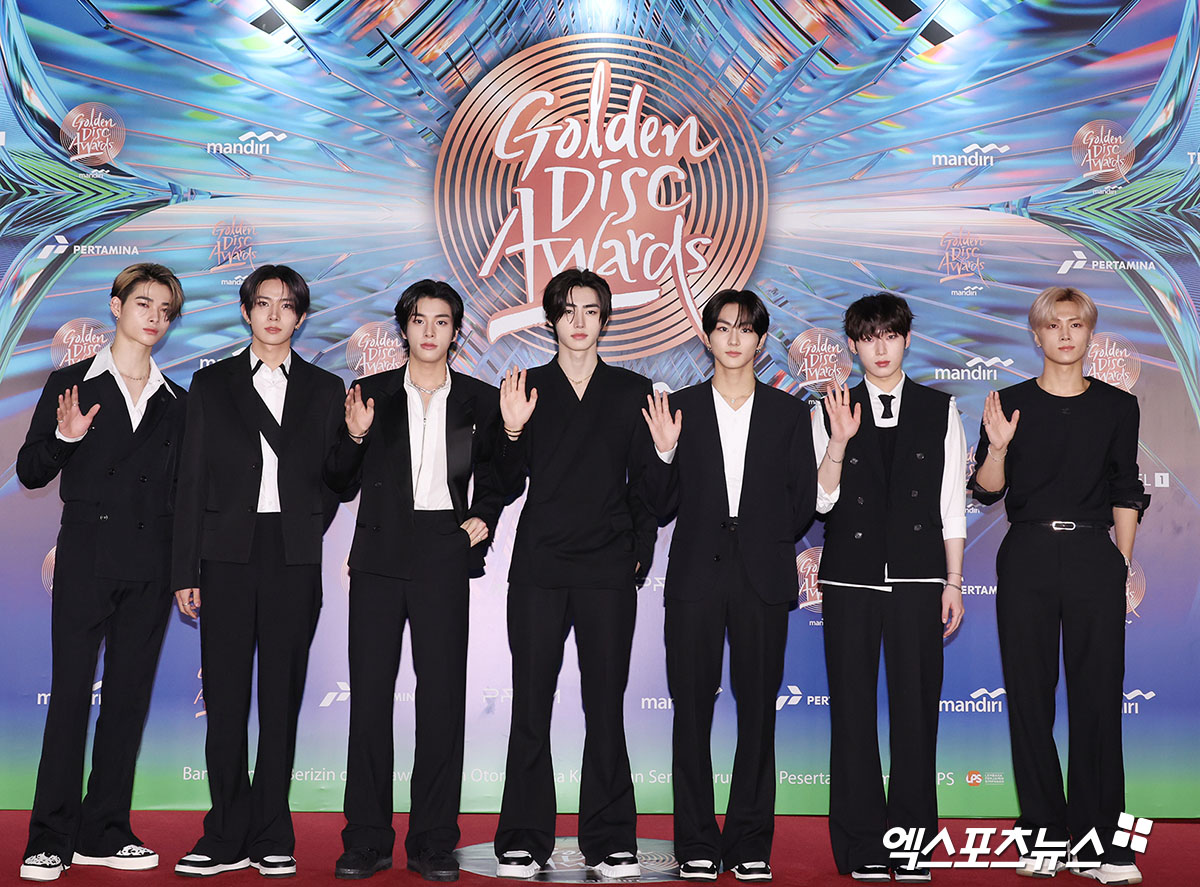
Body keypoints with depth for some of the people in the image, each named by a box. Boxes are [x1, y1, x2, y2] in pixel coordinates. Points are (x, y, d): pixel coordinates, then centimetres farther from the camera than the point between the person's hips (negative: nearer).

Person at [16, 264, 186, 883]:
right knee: (70, 691, -4)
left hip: (150, 564, 3)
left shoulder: (175, 402, 14)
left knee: (130, 694, 5)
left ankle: (104, 833, 14)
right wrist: (65, 437, -15)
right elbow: (29, 472, 2)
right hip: (86, 555, -3)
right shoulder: (70, 384, 6)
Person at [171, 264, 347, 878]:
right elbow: (192, 481, 5)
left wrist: (305, 531, 1)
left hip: (295, 558, 0)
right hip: (227, 554, 0)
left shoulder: (324, 389, 11)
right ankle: (227, 838, 9)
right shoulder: (211, 384, 9)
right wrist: (185, 570, 0)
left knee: (281, 697, 4)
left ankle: (272, 837, 11)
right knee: (225, 696, 1)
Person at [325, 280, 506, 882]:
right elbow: (340, 482, 9)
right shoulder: (371, 394, 9)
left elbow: (496, 477, 18)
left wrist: (483, 519, 0)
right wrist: (354, 437, -8)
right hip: (380, 555, 1)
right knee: (369, 692, 0)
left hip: (444, 555, 0)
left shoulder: (480, 401, 9)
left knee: (442, 693, -1)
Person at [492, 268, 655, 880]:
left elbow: (644, 483, 10)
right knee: (530, 703, 2)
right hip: (539, 567, 0)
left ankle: (610, 842, 12)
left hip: (607, 570, 0)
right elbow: (509, 484, 5)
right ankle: (523, 841, 11)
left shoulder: (633, 392, 9)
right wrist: (513, 431, -11)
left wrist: (639, 554, 1)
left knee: (606, 704, 2)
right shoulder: (526, 390, 9)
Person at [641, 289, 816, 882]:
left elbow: (804, 504, 9)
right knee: (692, 707, 2)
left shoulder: (788, 413, 10)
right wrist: (666, 453, -9)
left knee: (758, 708, 3)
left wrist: (766, 541, -2)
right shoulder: (680, 410, 8)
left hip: (762, 577, 0)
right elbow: (661, 508, 4)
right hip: (696, 576, 0)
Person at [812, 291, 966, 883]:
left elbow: (952, 504, 8)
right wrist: (839, 441, -14)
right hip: (850, 579, 0)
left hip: (917, 578, 0)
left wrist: (953, 583, 5)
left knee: (916, 709, 1)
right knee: (852, 710, 2)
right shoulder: (831, 413, 7)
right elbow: (821, 500, 1)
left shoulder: (940, 411, 9)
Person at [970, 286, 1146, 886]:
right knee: (1029, 697, 3)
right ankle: (1042, 834, 14)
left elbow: (1126, 493, 11)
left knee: (1098, 698, -1)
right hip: (1027, 558, 0)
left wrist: (1123, 564, 4)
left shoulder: (1117, 407, 8)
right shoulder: (1012, 403, 5)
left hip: (1094, 557, 1)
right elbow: (987, 492, 3)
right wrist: (998, 448, -16)